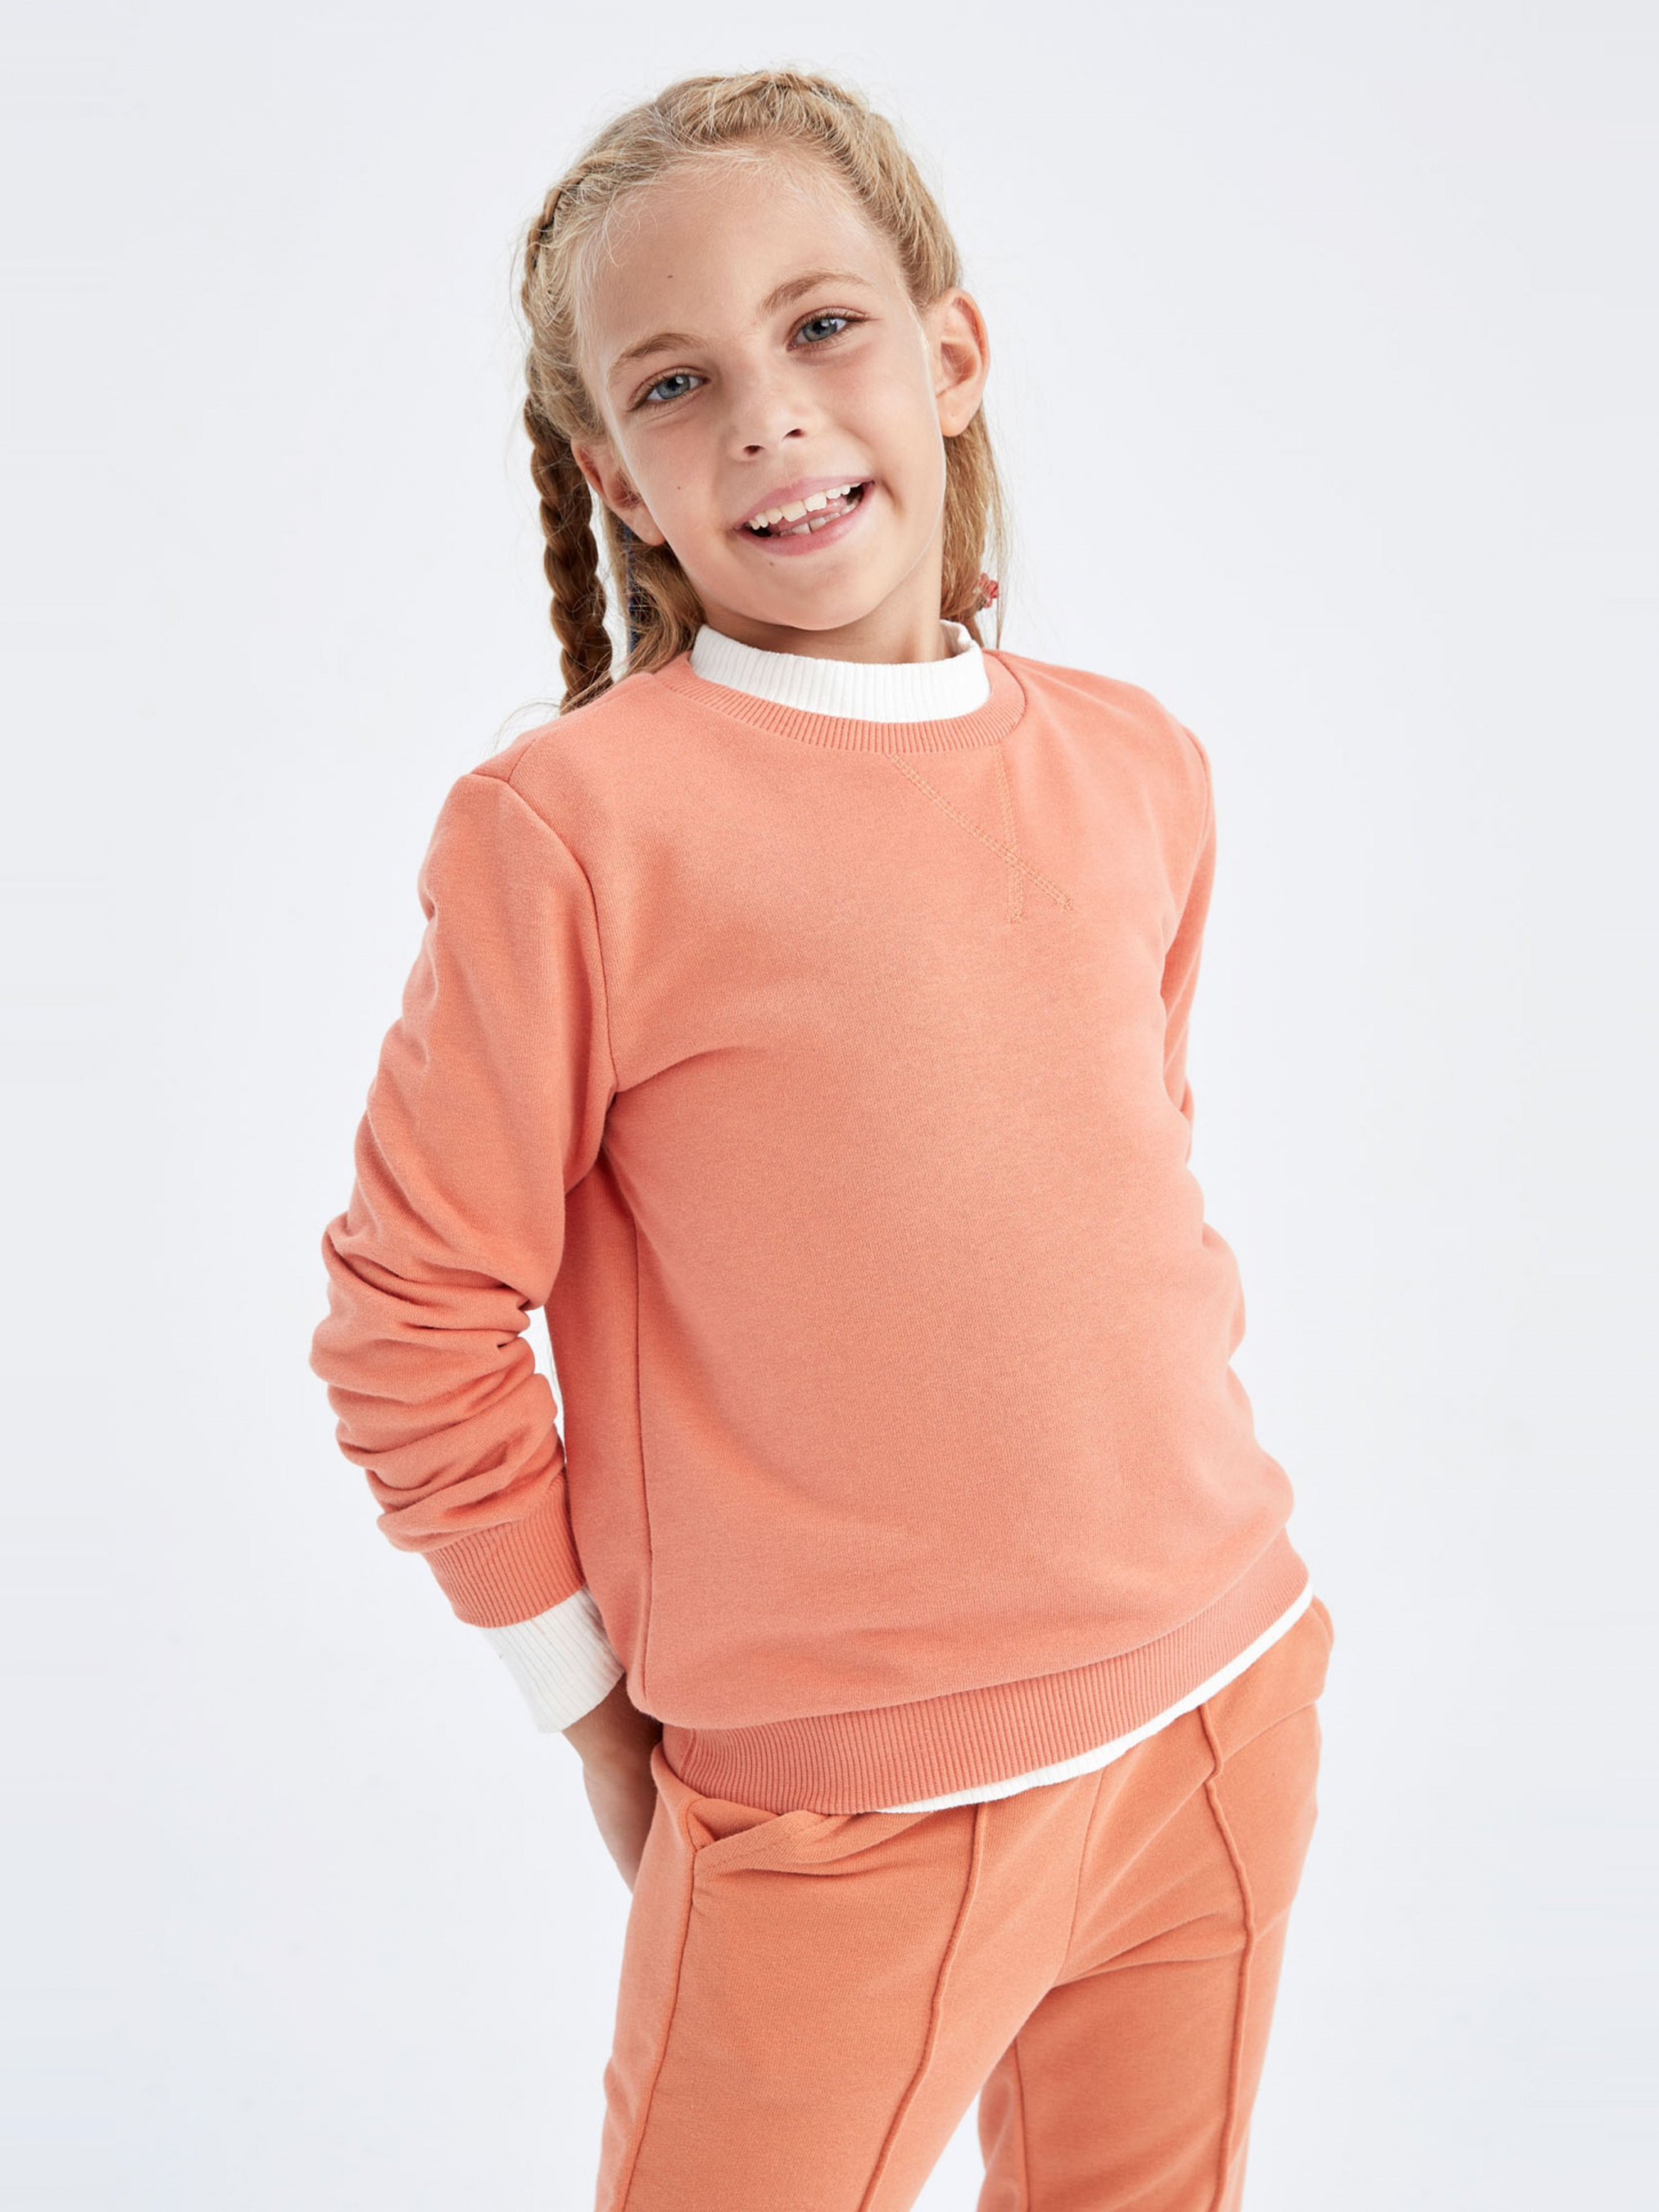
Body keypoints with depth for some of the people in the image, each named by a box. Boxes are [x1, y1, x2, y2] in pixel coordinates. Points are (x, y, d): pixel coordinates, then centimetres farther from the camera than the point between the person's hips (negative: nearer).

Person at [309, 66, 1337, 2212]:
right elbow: (414, 1312, -9)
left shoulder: (1136, 766, 2)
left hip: (1223, 1719, 5)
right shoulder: (572, 823, -16)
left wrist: (1196, 1562, 14)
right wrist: (596, 1707, -3)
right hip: (842, 1823, -5)